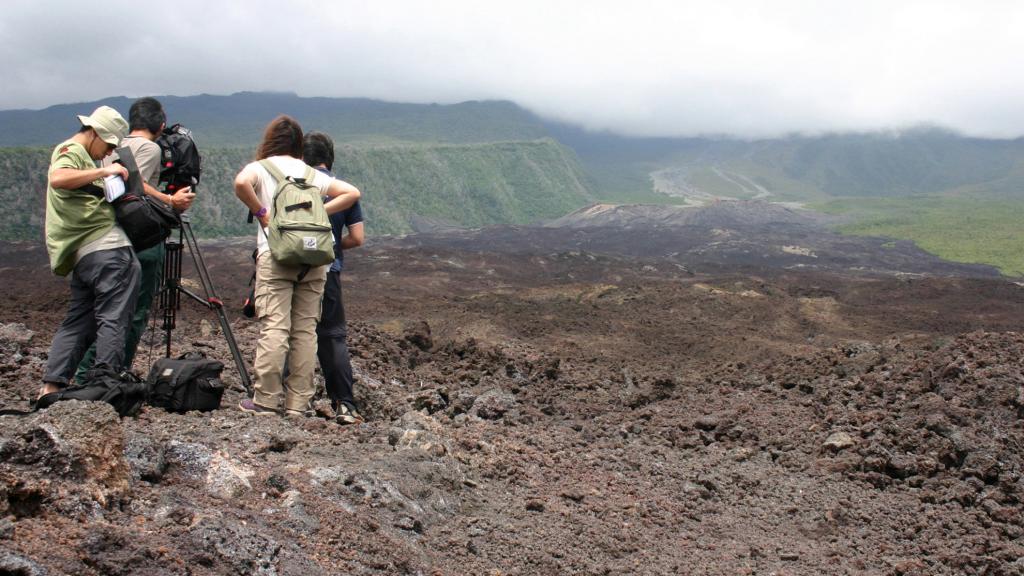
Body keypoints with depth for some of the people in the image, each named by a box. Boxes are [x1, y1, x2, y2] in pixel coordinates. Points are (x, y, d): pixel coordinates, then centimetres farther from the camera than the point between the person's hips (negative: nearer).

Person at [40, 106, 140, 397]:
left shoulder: (68, 151, 28)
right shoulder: (72, 151, -3)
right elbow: (58, 179, -25)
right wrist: (103, 171, -22)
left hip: (82, 254, 10)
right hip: (107, 247, -10)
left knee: (78, 320, 9)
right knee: (113, 318, -7)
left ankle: (51, 385, 6)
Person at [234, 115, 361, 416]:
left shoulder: (260, 168, 8)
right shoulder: (311, 173, 18)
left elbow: (241, 183, -15)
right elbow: (352, 193, 10)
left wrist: (260, 211, -2)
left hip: (275, 255, -3)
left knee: (273, 328, -5)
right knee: (305, 329, 5)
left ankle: (266, 400, -3)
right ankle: (298, 402, 6)